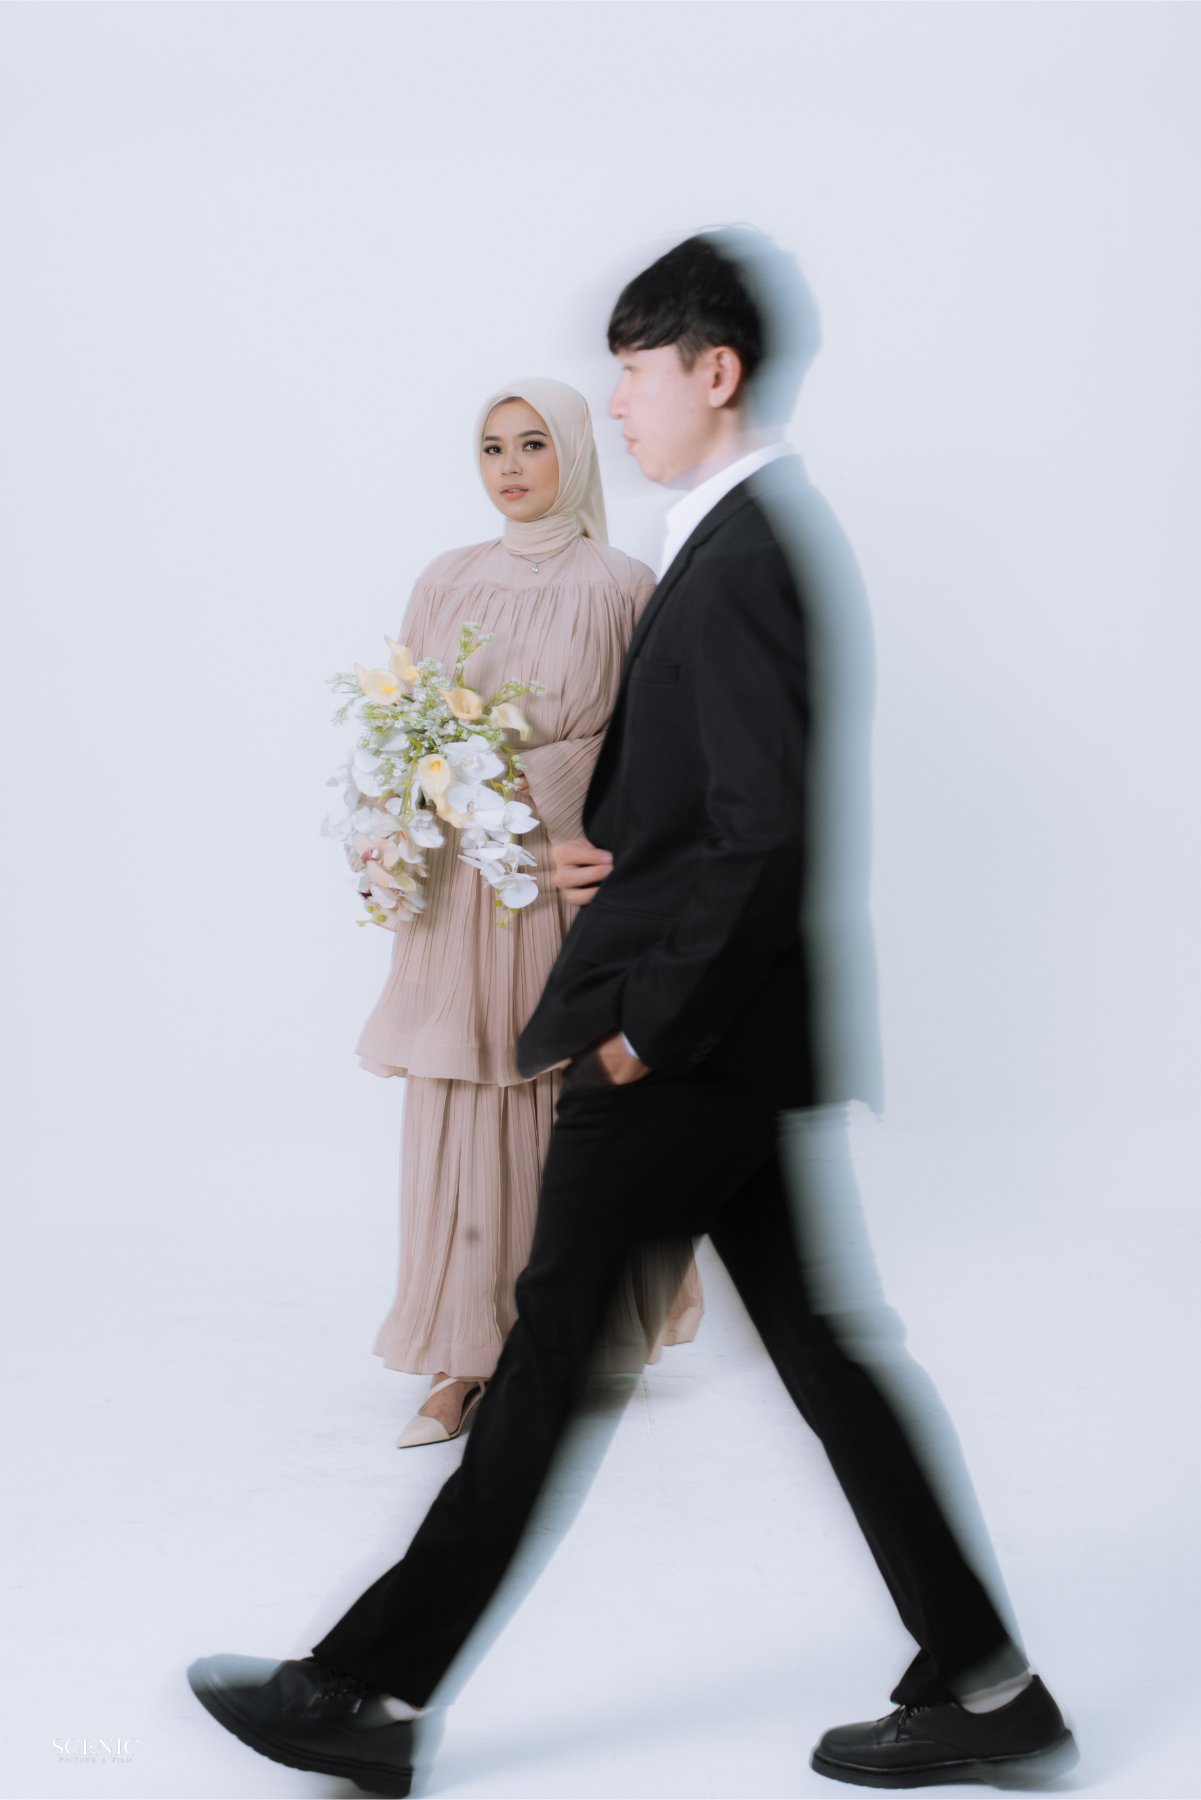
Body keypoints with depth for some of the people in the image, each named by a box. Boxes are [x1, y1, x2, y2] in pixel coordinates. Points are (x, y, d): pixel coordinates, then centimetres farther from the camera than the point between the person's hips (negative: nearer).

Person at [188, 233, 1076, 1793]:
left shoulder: (742, 555, -17)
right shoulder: (757, 533, 14)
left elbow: (765, 836, -23)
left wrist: (646, 1023, -16)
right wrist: (616, 849, 6)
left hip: (692, 1039, -10)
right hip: (741, 1033, 10)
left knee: (554, 1342, 0)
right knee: (808, 1338, 13)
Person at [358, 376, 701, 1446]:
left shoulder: (622, 587, 0)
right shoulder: (447, 584, 11)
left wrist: (530, 782, -17)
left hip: (572, 877, -3)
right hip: (460, 886, 3)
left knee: (575, 1108, 1)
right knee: (460, 1114, 2)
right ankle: (468, 1359, 9)